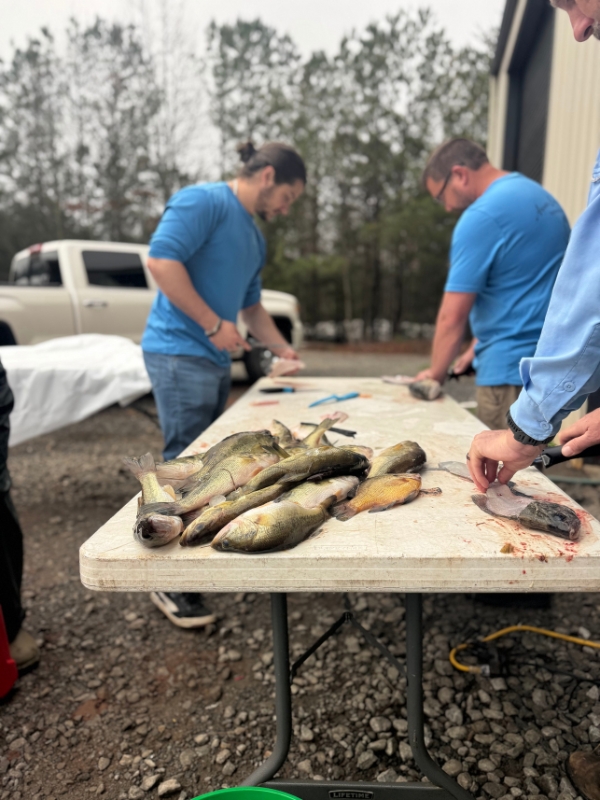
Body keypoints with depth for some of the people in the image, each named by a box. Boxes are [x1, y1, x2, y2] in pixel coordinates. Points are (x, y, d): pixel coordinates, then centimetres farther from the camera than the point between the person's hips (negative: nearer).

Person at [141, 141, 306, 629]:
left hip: (216, 360, 9)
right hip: (180, 352, -9)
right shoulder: (204, 201, -7)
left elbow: (251, 307, 28)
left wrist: (284, 350, 22)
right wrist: (214, 324, -17)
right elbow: (161, 259, -19)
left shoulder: (254, 237, 21)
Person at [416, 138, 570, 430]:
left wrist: (435, 372, -2)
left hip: (511, 371, -9)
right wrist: (478, 348, 15)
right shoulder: (541, 197, 15)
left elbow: (453, 315, -16)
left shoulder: (482, 216, -15)